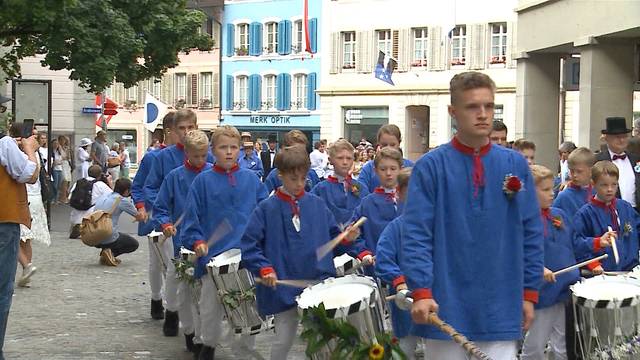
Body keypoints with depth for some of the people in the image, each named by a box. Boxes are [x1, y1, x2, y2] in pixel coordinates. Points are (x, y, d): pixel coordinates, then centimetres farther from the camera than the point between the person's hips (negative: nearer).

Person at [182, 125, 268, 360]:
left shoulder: (251, 180, 7)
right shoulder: (203, 181, 3)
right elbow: (192, 218, 3)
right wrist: (197, 242, -11)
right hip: (214, 255, -1)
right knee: (210, 310, 7)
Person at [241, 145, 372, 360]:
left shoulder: (317, 204, 5)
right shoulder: (267, 209, -4)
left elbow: (334, 235, 10)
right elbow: (249, 244, -6)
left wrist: (359, 251, -5)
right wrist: (264, 269, -19)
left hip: (320, 281, 2)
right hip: (283, 286, -2)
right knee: (284, 340, 7)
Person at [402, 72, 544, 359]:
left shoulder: (515, 166, 5)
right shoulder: (431, 167, -3)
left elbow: (531, 234, 8)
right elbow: (416, 235, -8)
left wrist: (530, 293, 6)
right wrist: (421, 292, -18)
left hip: (501, 309, 2)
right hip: (446, 307, -2)